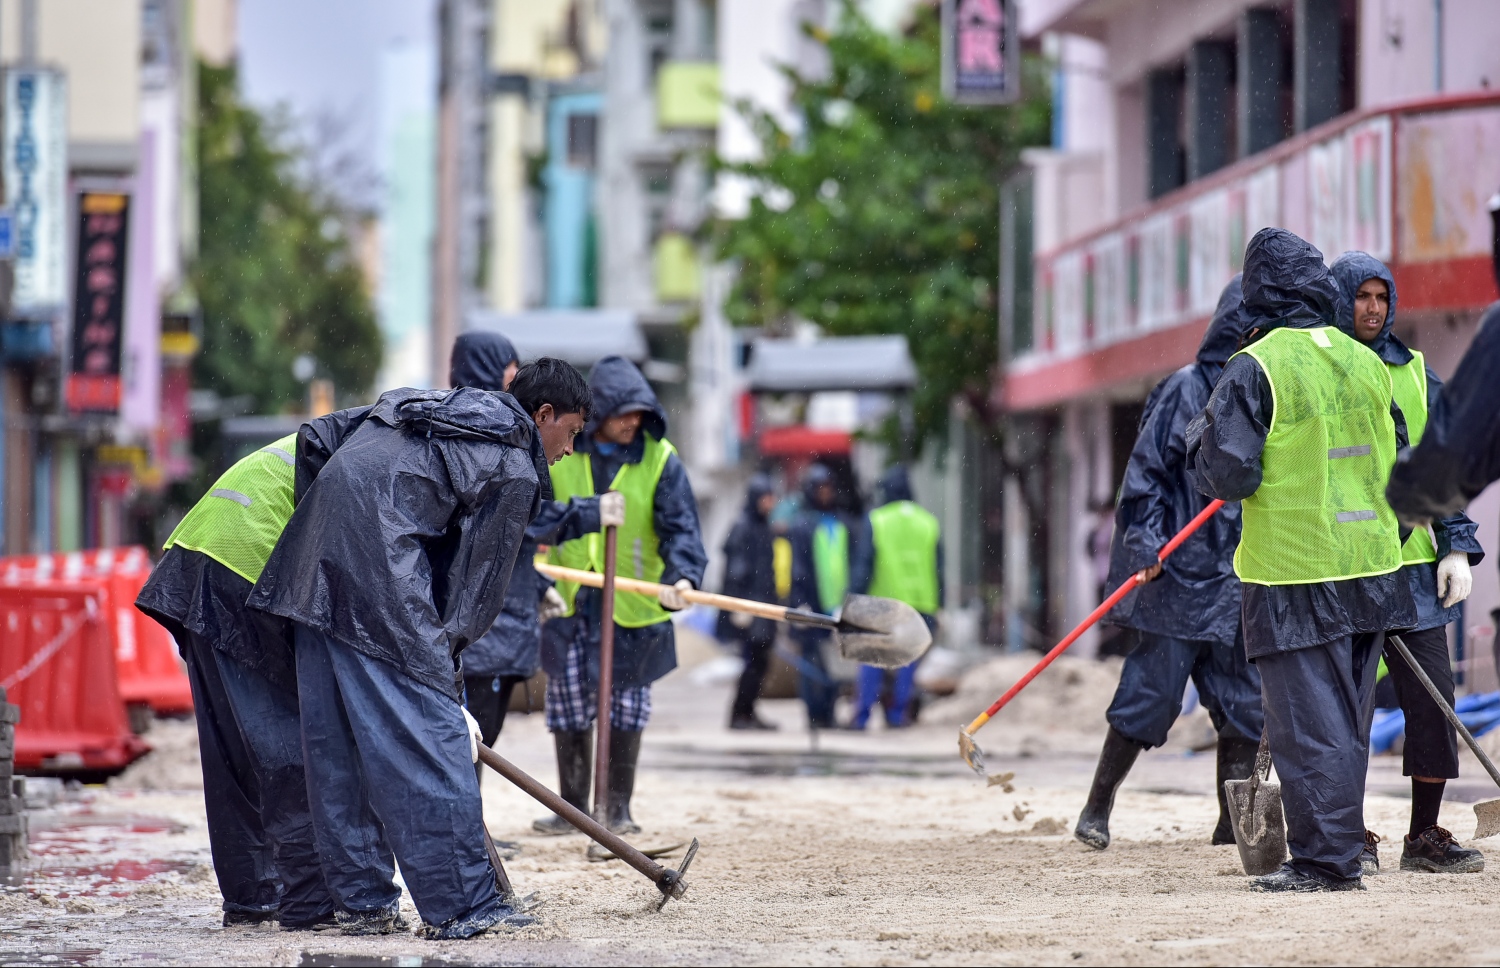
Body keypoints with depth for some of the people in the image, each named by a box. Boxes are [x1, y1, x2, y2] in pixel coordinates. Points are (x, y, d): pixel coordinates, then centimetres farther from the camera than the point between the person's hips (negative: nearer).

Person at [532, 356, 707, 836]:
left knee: (627, 705, 5)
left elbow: (680, 526, -14)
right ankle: (573, 806, 15)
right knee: (570, 704, 4)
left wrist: (682, 576, -31)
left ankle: (618, 807, 15)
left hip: (634, 602, -1)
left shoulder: (660, 459, -8)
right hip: (569, 598, 1)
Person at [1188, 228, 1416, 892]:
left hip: (1293, 577, -6)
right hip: (1369, 566, 6)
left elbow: (1228, 475, -15)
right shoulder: (1367, 363, 9)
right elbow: (1401, 468, 15)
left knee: (1305, 720, -3)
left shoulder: (1255, 369, -11)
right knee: (1347, 722, 14)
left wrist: (1201, 437, 5)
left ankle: (1324, 859, -5)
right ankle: (1340, 852, 21)